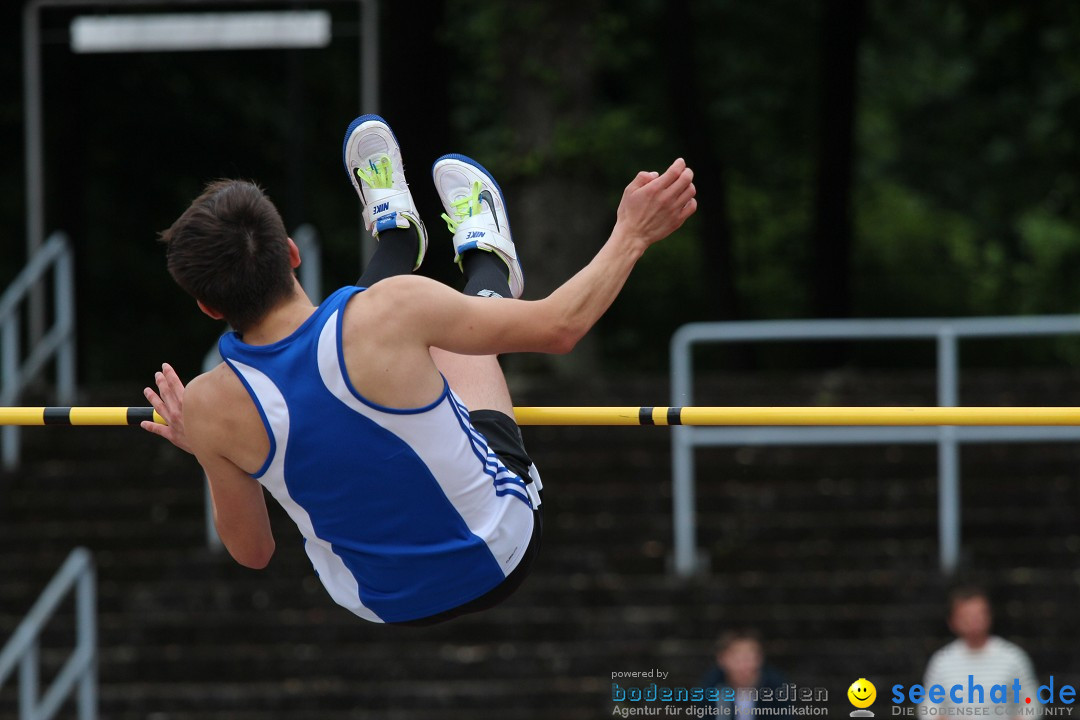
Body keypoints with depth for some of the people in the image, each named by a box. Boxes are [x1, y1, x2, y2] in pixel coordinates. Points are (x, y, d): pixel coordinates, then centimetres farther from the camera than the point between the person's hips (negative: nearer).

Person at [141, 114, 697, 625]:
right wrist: (632, 234, -2)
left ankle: (397, 234, 54)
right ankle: (489, 263, 57)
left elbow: (252, 551, -7)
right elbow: (558, 326, -17)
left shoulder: (208, 409, -24)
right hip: (497, 565, -2)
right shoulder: (390, 311, -32)